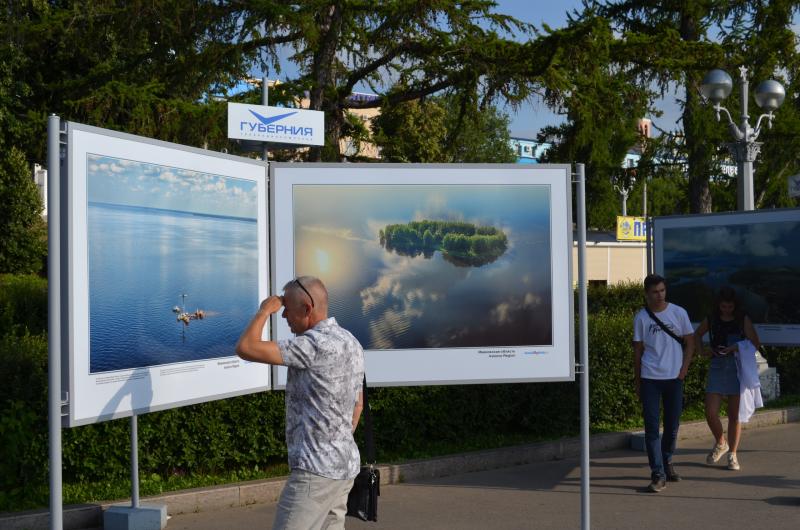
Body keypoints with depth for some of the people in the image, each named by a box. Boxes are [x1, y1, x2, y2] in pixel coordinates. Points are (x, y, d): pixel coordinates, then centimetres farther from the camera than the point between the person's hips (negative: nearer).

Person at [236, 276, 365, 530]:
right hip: (344, 464, 10)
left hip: (317, 469, -10)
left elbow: (245, 348, -22)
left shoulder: (316, 344, -19)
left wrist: (265, 310, -7)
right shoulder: (350, 342, 12)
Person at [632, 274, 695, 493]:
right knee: (652, 427, -6)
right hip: (649, 378, -1)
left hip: (674, 377, 1)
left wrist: (683, 371, -3)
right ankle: (658, 475, -5)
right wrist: (637, 381, 5)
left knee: (672, 425, 10)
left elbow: (689, 343, 7)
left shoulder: (678, 313, 2)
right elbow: (638, 350, 7)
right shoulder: (641, 317, 2)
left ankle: (666, 461, 33)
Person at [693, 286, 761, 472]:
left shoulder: (743, 320, 0)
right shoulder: (711, 320, 5)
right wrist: (703, 350, 4)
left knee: (734, 415, 3)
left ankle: (732, 454, 14)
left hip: (738, 368, -1)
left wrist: (737, 348, -16)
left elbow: (755, 344, 0)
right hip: (717, 367, 1)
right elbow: (697, 335, 22)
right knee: (711, 413, -7)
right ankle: (720, 443, 20)